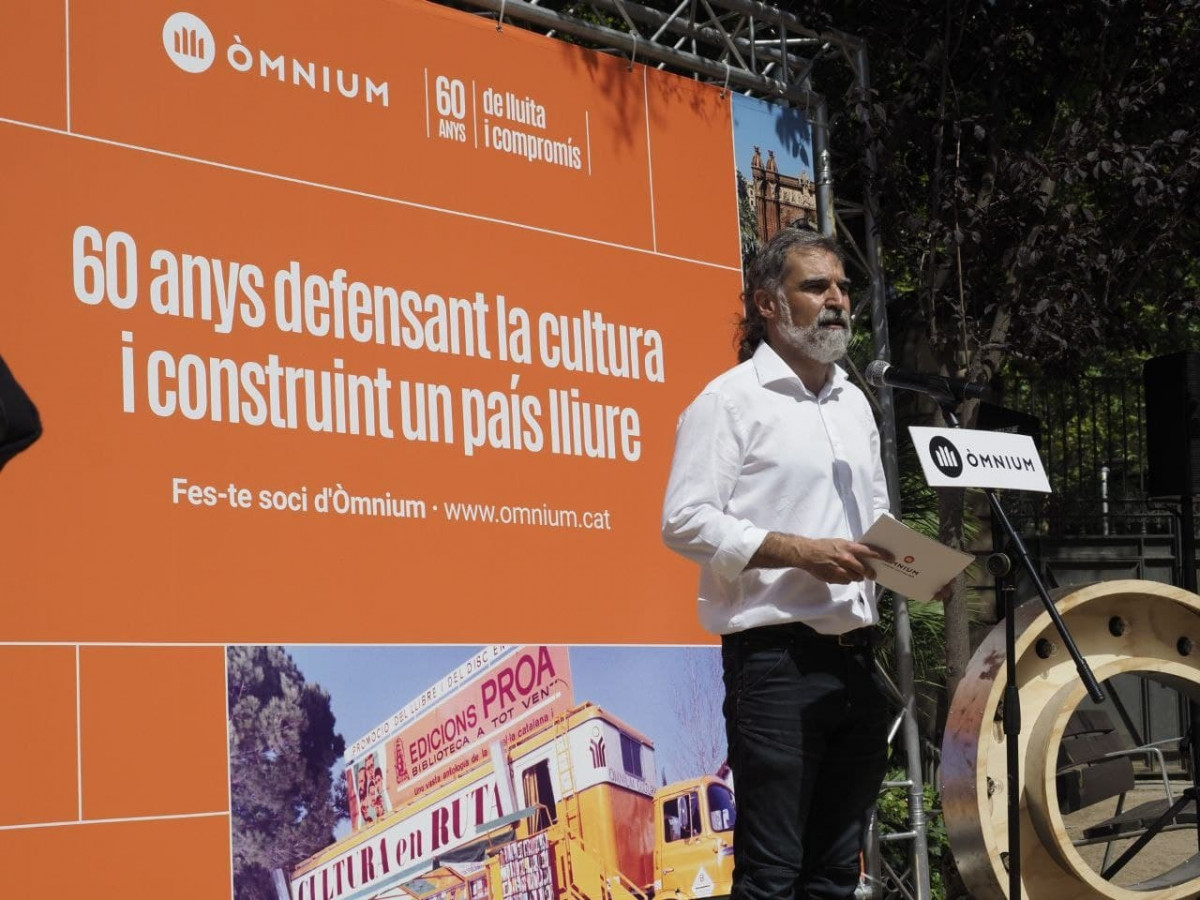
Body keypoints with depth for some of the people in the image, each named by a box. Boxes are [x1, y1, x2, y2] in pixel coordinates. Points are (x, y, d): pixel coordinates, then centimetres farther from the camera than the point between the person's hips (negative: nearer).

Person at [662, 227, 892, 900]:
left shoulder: (855, 404, 19)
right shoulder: (730, 400, -4)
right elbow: (686, 521, -13)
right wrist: (800, 552, -20)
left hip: (857, 659, 7)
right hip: (777, 660, -7)